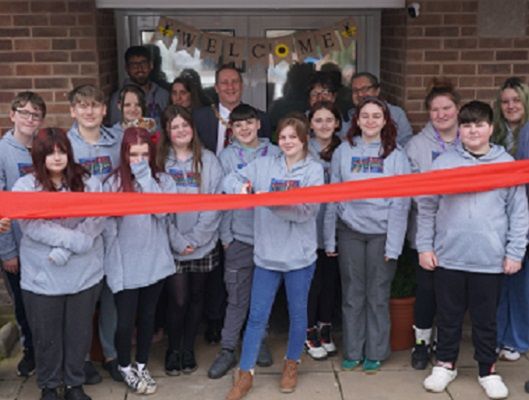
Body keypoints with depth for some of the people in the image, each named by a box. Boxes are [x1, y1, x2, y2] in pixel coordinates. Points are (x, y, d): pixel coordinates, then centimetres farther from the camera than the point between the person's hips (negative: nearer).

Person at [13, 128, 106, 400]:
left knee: (79, 333, 11)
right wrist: (74, 240, -23)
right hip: (42, 276, -1)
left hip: (85, 273, 1)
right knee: (47, 336, 10)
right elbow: (33, 226, -15)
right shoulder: (24, 187, -1)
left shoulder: (88, 183, 3)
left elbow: (98, 220, -9)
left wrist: (67, 249, -21)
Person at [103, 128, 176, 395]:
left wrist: (145, 178, -17)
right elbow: (107, 224, -3)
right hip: (124, 265, -2)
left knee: (147, 316, 14)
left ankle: (141, 366, 33)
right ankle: (124, 367, 28)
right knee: (126, 320, 2)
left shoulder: (163, 180, 1)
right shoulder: (113, 182, -5)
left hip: (155, 261, 2)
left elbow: (162, 210, -17)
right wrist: (109, 257, -7)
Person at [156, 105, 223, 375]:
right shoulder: (160, 161, 0)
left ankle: (188, 349, 27)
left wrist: (195, 238, -11)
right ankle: (173, 349, 20)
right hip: (171, 246, -1)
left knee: (196, 297, 11)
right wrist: (178, 241, -11)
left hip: (203, 244, 1)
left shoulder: (208, 160, 0)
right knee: (178, 300, -1)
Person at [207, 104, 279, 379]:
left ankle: (259, 342, 29)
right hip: (239, 236, -1)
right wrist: (225, 235, -2)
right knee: (237, 297, 2)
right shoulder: (227, 156, 2)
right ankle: (227, 350, 11)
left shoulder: (274, 154, 2)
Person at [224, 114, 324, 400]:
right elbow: (231, 179, 2)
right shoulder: (263, 165, 4)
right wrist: (242, 188, -21)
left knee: (297, 313, 14)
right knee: (257, 316, 6)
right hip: (266, 253, 1)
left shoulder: (314, 170, -4)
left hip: (299, 255, -1)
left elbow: (305, 210, -15)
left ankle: (292, 364, 34)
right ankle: (245, 374, 15)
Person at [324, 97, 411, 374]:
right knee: (352, 295, 7)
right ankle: (352, 352, 19)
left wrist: (393, 244, -8)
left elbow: (400, 203, -3)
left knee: (378, 296, 5)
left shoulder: (396, 155, 0)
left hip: (381, 233, -1)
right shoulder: (343, 152, 4)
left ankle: (375, 353, 19)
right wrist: (329, 239, 3)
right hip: (350, 231, 1)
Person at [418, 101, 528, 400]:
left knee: (486, 319, 12)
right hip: (449, 257, 1)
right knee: (449, 316, 13)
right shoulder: (443, 163, 0)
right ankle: (446, 364, 30)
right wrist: (424, 246, 0)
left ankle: (488, 370, 27)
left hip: (491, 260, 0)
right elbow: (427, 208, 4)